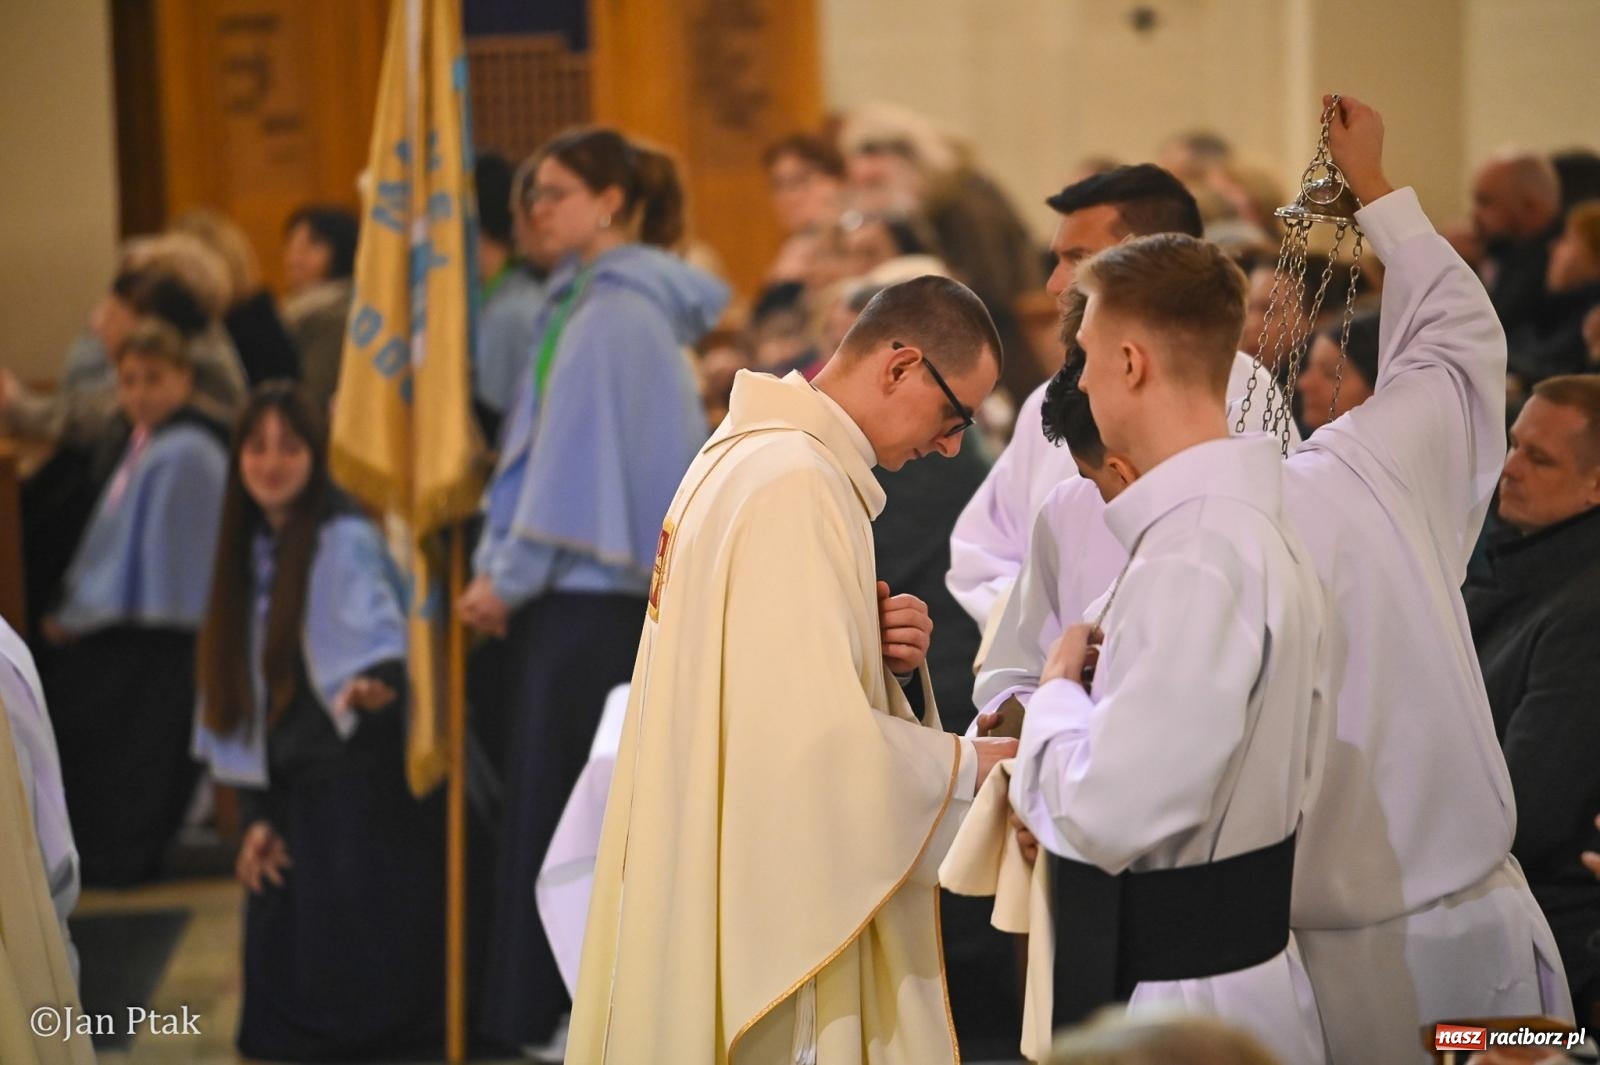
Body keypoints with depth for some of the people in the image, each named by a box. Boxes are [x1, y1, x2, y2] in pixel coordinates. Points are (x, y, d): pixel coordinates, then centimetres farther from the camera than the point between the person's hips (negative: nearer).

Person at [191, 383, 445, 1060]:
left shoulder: (345, 542, -8)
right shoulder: (253, 553, 13)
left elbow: (375, 634, -24)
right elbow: (243, 694, 15)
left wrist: (374, 682, -47)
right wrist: (258, 815, 10)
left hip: (360, 784, -7)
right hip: (289, 794, 7)